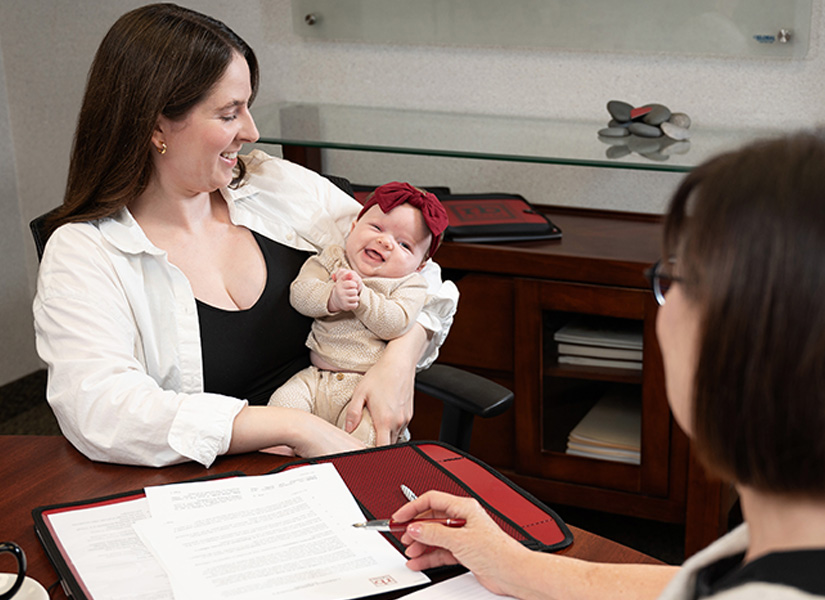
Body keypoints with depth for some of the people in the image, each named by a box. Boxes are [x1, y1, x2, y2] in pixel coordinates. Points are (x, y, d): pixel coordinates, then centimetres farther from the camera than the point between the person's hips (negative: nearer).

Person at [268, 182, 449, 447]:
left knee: (365, 428, -29)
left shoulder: (409, 286, 3)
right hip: (316, 377, 3)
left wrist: (361, 296, -23)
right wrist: (332, 298, -22)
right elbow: (300, 292, -3)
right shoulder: (330, 259, 10)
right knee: (284, 401, -21)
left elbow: (395, 324, -13)